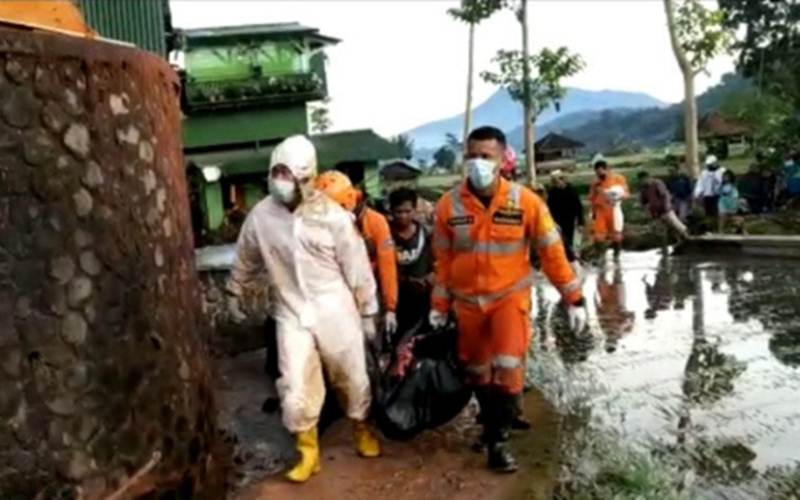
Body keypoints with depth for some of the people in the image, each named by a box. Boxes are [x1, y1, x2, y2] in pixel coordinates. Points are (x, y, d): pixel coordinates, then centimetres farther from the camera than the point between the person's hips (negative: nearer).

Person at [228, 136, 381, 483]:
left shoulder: (332, 216, -11)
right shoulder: (260, 216, -4)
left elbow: (357, 268, -4)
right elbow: (246, 260, 14)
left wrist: (368, 312, 0)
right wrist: (237, 291, 27)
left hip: (336, 311, -1)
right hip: (291, 314, 1)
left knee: (351, 377, 14)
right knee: (296, 390, 0)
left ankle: (361, 429, 41)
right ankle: (308, 452, 22)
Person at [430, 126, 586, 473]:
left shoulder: (526, 202, -13)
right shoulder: (449, 205, -9)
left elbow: (552, 252, -5)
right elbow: (443, 260, 2)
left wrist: (573, 298, -3)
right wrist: (440, 306, 6)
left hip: (510, 296, -2)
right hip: (468, 301, 2)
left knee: (508, 366, -16)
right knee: (476, 372, 14)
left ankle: (497, 439, 4)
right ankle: (491, 423, 39)